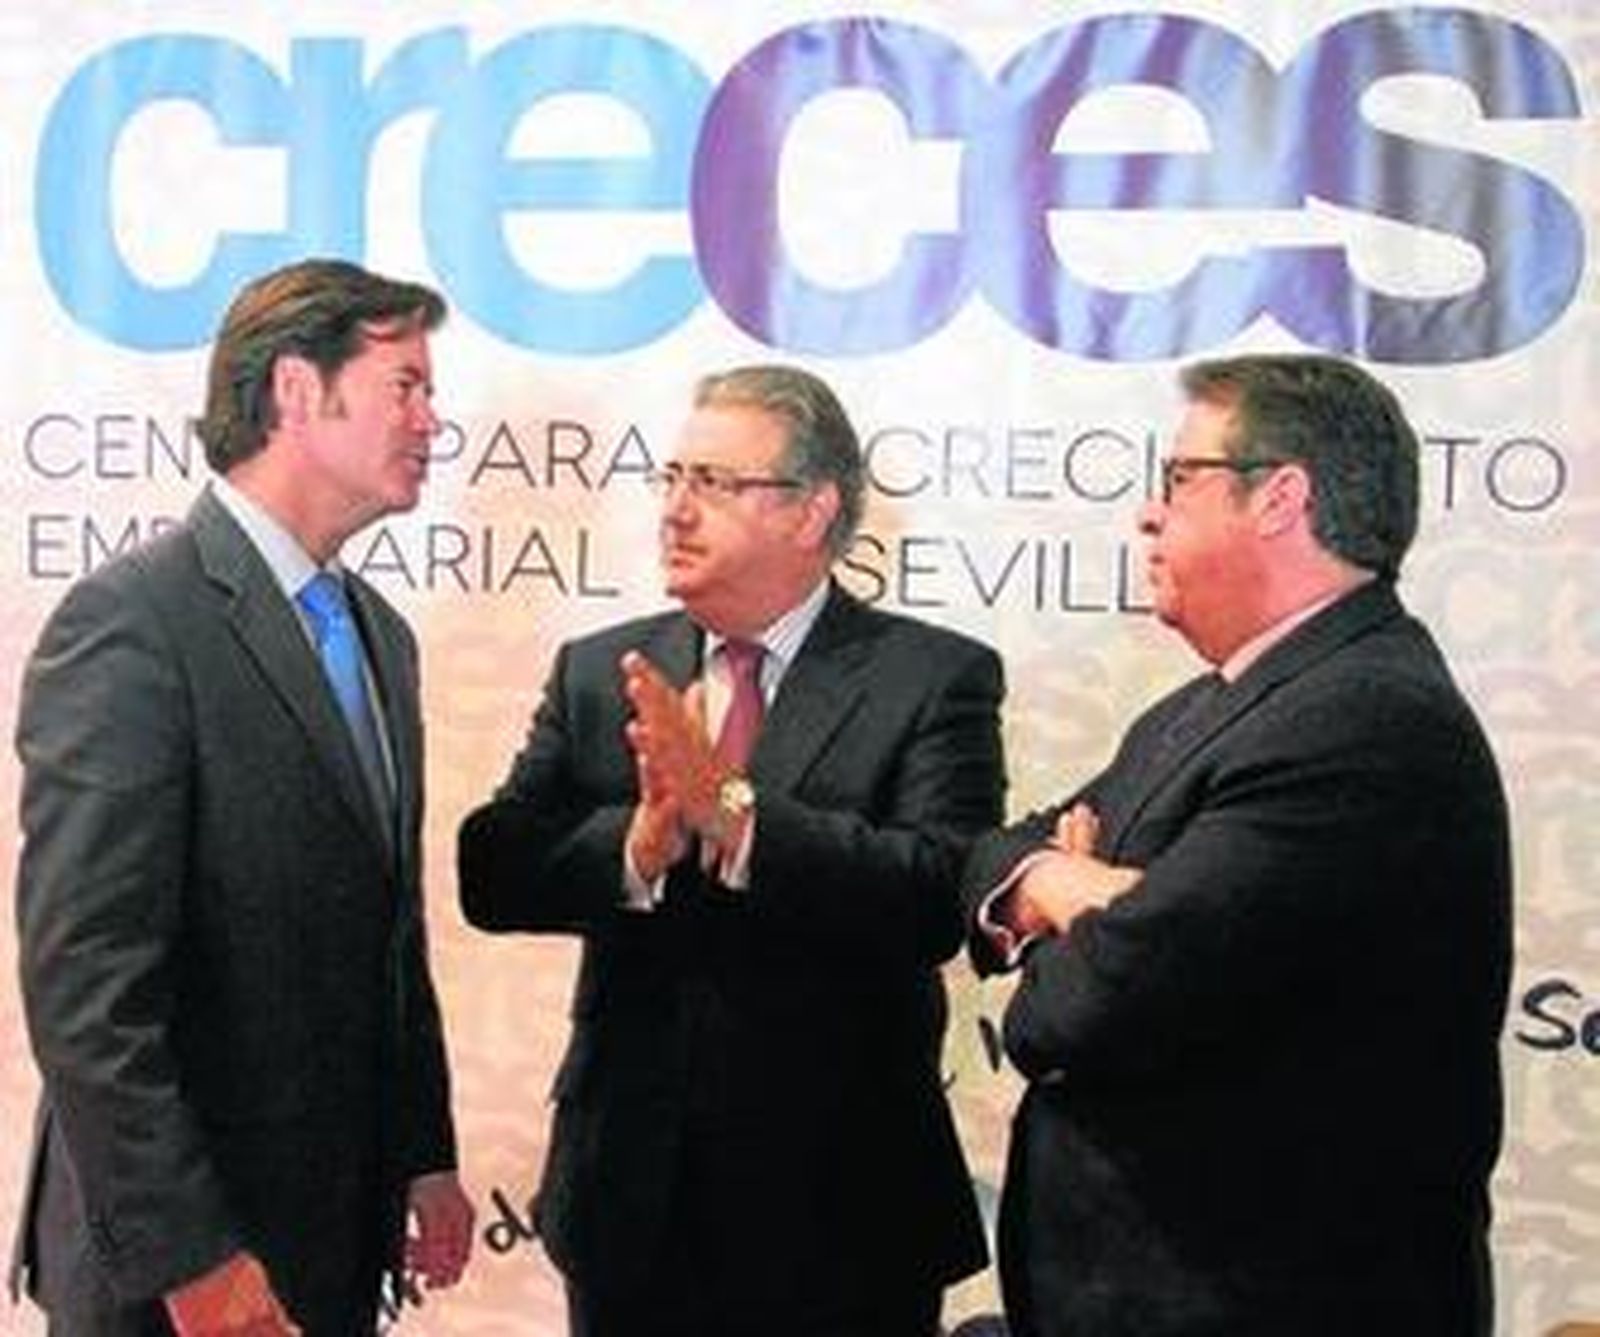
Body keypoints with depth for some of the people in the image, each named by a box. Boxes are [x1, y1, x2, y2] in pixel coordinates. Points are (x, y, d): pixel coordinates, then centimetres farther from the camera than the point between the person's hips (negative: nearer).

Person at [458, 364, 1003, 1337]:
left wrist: (730, 809, -28)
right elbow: (492, 873, -5)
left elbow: (941, 896, -20)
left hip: (839, 1214, -3)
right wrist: (636, 845, -24)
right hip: (629, 1193, 3)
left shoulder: (935, 678, -6)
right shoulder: (598, 673, 5)